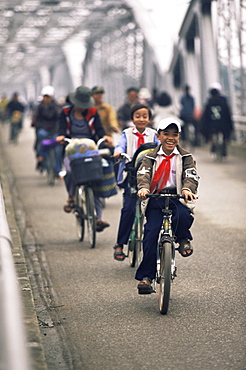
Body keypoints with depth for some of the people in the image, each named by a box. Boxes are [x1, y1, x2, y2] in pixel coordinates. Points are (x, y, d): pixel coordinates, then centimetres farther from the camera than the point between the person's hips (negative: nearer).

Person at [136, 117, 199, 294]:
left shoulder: (185, 157, 10)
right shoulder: (151, 158, 11)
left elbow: (191, 176, -4)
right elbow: (144, 174, -4)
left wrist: (187, 189, -27)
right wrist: (144, 188, -27)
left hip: (177, 197, -1)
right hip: (156, 199, 1)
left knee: (183, 215, -34)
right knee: (151, 232, -14)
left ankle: (183, 239, 2)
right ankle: (146, 276, -8)